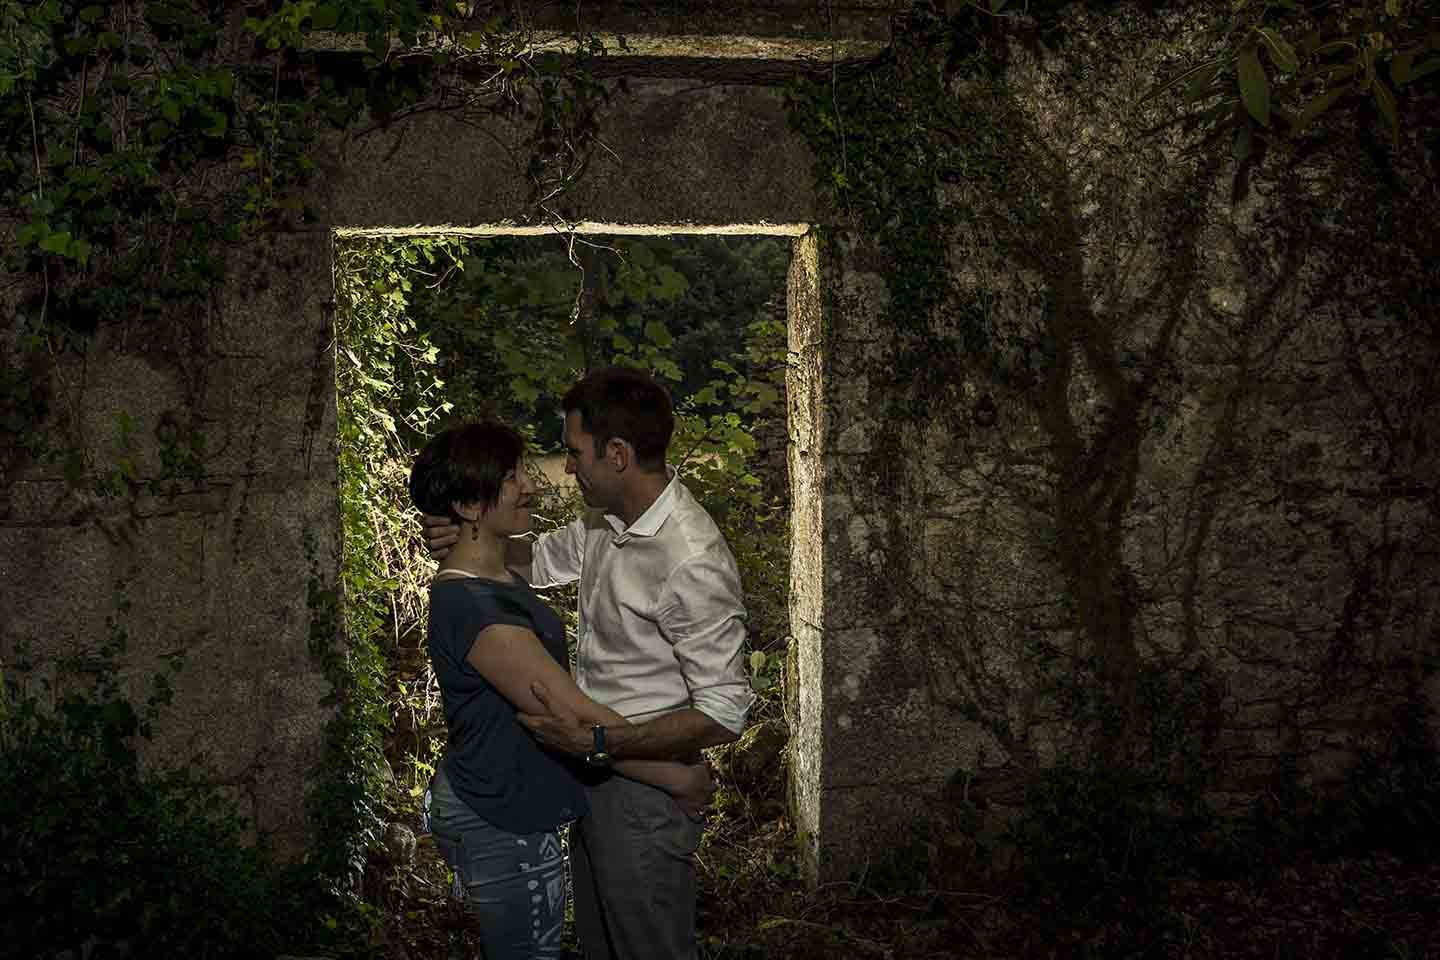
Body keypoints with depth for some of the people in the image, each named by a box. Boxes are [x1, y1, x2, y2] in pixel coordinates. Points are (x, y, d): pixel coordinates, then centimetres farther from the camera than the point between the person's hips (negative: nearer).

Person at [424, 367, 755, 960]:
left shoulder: (693, 564, -28)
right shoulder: (608, 522, 0)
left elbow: (724, 715, -26)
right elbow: (540, 561, 18)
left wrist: (597, 742, -31)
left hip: (643, 788, -9)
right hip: (594, 778, 9)